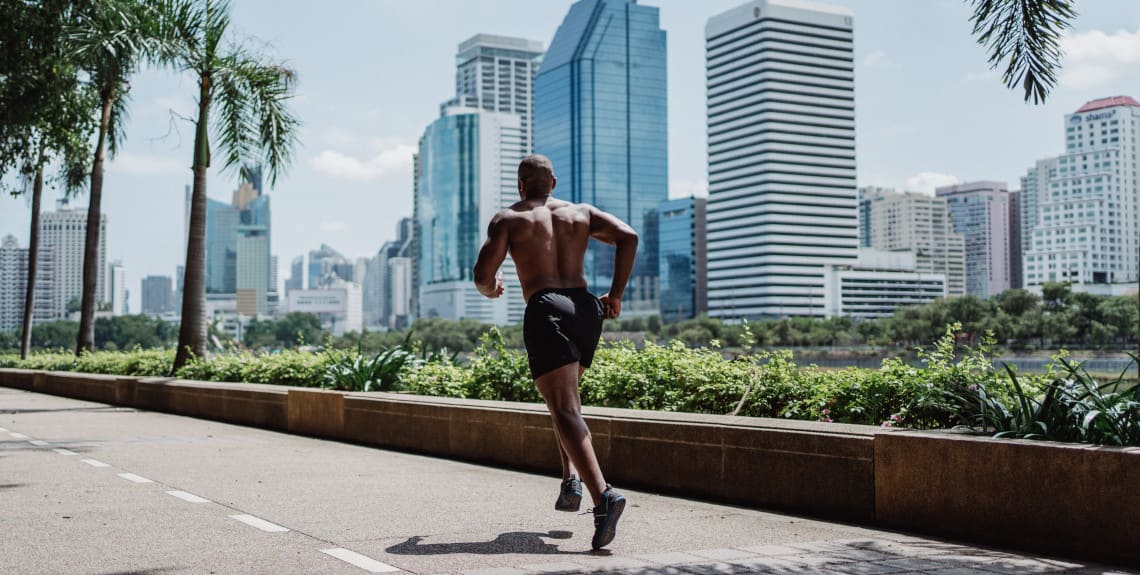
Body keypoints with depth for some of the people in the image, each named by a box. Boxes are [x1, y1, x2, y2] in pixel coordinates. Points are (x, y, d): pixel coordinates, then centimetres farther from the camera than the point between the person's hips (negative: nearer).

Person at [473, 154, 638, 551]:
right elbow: (628, 236, 4)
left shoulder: (508, 219, 10)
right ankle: (572, 478, 11)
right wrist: (616, 294, 8)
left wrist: (491, 290, 24)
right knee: (563, 395, 27)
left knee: (565, 410, -14)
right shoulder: (581, 213, 20)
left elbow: (482, 275, 0)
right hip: (586, 310, 5)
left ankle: (603, 495, -34)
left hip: (546, 311, -5)